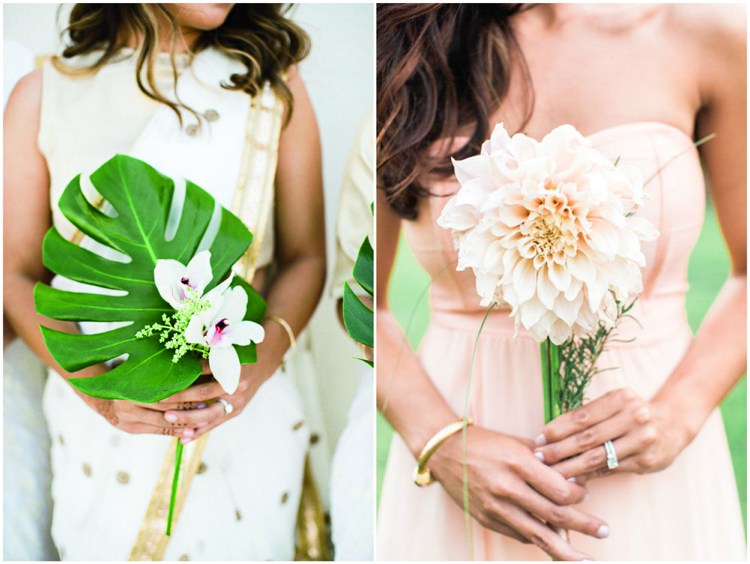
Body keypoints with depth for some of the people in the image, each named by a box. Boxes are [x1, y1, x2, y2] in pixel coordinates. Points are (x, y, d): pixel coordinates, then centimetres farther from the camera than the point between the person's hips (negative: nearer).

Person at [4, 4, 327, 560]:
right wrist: (96, 385, -18)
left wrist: (268, 350, -20)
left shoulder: (274, 88, -3)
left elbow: (305, 257, -1)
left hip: (245, 415, 1)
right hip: (101, 423, 0)